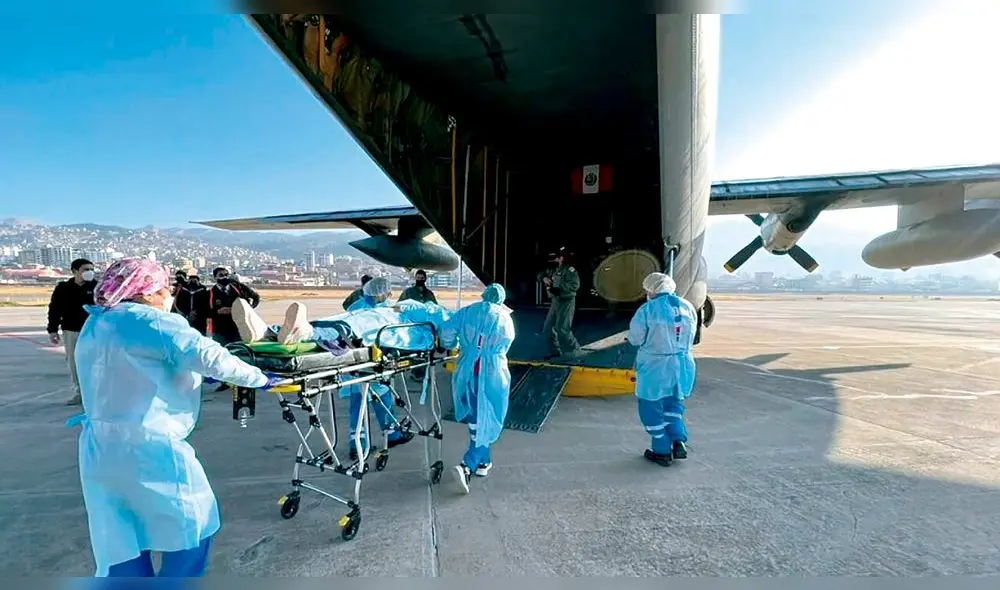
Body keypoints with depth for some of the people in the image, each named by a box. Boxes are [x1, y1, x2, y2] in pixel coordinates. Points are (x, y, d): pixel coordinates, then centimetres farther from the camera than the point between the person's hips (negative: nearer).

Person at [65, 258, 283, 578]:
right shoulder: (155, 322, -14)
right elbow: (211, 358, -22)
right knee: (192, 524, 11)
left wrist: (193, 378, 23)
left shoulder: (92, 327, 13)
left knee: (120, 548, 19)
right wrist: (259, 378, -10)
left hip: (97, 450, 8)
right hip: (149, 448, -8)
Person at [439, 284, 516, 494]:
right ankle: (466, 466, -10)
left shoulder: (467, 311, 3)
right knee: (486, 422, 4)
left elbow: (447, 332, -4)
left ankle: (483, 462, 31)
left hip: (467, 371, 3)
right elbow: (505, 344, 5)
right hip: (492, 374, -3)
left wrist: (450, 346, 15)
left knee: (475, 418, 19)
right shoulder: (504, 317, -1)